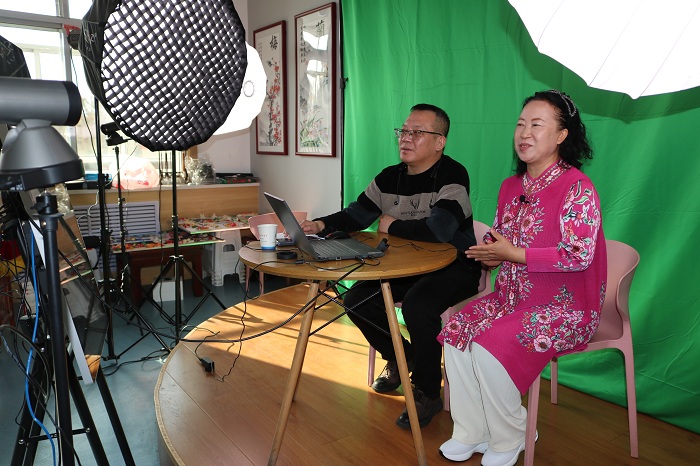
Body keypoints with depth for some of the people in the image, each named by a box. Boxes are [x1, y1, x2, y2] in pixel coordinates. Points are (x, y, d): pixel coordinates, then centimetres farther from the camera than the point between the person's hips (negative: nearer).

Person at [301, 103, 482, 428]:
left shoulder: (452, 175, -18)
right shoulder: (390, 177, 6)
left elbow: (439, 229, -33)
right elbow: (355, 215, 7)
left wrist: (392, 225, -17)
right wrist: (322, 225, -13)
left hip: (455, 267, -7)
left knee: (416, 306, -33)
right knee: (356, 300, -4)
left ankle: (428, 394, -9)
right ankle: (400, 357, 21)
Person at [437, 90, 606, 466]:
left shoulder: (576, 188, -15)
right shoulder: (511, 187, 9)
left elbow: (579, 255, -21)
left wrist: (514, 254, -21)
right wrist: (490, 252, -5)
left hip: (564, 306, -7)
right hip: (513, 295, 8)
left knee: (491, 347, -25)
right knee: (457, 330, -12)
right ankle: (470, 434, 2)